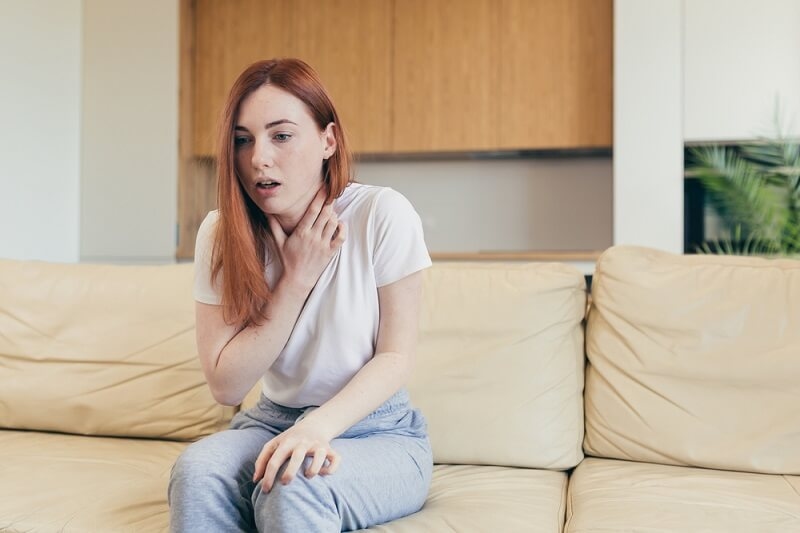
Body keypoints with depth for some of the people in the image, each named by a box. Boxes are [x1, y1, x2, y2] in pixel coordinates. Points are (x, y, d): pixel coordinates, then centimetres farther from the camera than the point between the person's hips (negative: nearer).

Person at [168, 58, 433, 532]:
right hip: (275, 420, 3)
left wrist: (319, 426, -28)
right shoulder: (222, 234, -7)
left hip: (380, 431, -2)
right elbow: (226, 385, -10)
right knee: (197, 469, -28)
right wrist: (297, 278, -18)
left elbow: (396, 356, -11)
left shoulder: (382, 214, -16)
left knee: (292, 485, -33)